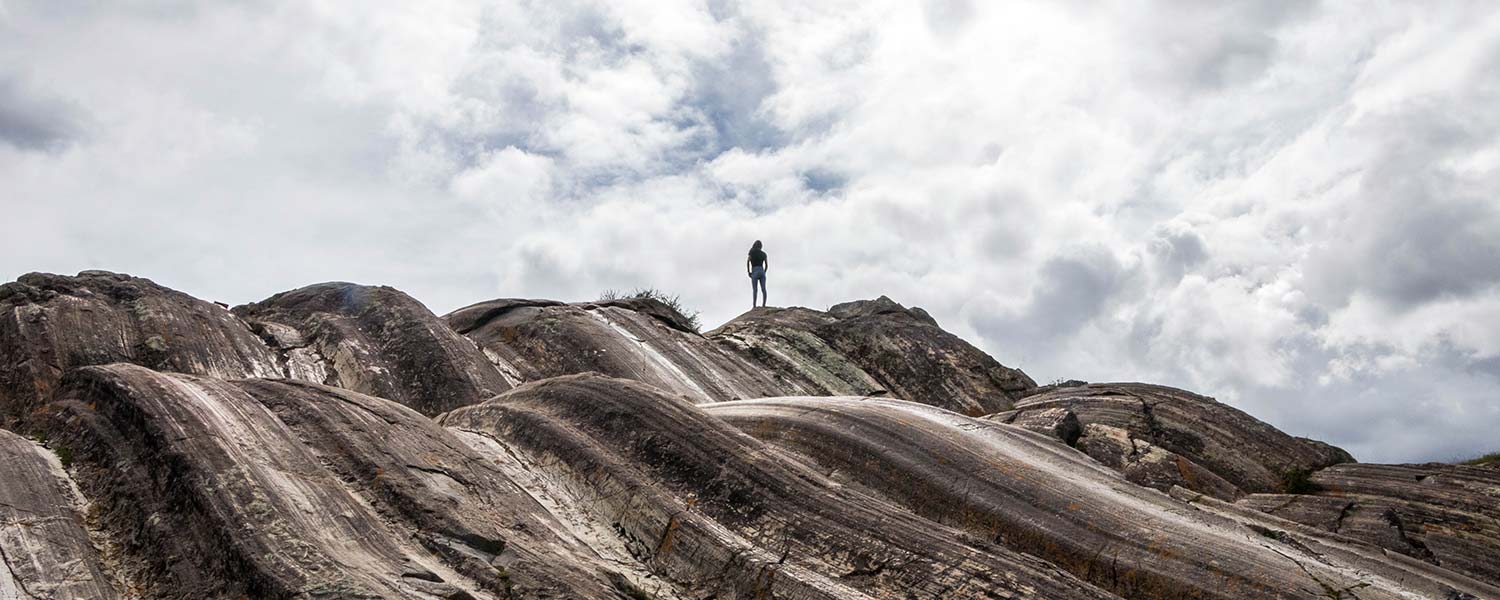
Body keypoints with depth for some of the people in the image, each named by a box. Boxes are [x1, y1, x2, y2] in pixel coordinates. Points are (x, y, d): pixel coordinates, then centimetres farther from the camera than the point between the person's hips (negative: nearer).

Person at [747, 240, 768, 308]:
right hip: (762, 271, 4)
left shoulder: (752, 252, 3)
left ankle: (754, 305, -17)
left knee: (754, 290, -9)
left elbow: (748, 261, -7)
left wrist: (748, 272, -1)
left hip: (755, 272, -4)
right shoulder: (763, 253, 14)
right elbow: (767, 264, 13)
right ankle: (764, 305, -10)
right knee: (763, 289, -3)